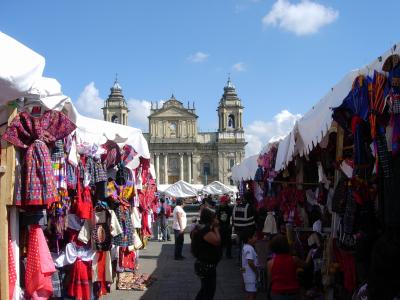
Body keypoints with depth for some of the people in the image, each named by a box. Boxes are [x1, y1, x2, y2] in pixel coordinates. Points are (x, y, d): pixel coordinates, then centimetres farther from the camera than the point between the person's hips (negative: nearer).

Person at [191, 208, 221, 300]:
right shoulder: (205, 230, -25)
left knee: (206, 288, 25)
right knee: (209, 292, 2)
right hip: (207, 266, -10)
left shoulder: (201, 227, 8)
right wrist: (216, 228, -19)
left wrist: (214, 228, 2)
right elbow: (217, 241, -32)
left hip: (204, 264, 11)